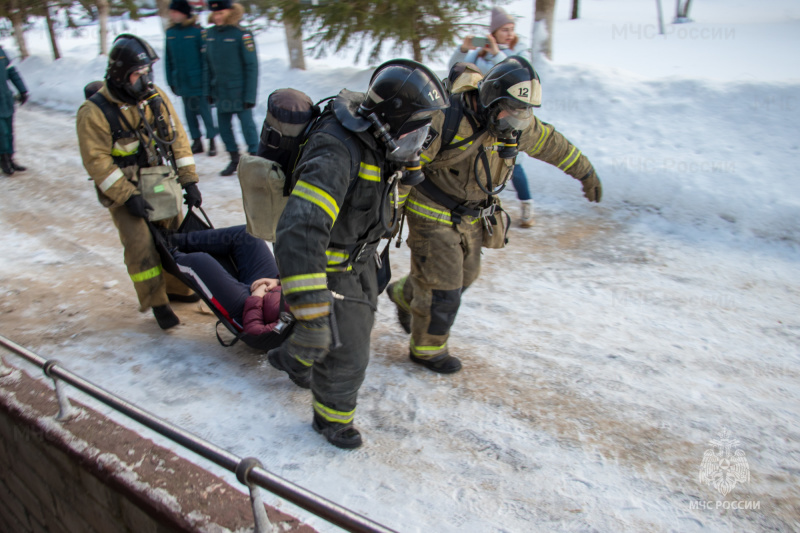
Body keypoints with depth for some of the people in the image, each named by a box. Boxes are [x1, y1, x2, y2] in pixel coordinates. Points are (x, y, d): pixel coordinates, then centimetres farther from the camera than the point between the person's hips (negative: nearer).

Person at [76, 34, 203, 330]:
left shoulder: (157, 98, 1)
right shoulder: (94, 112, -15)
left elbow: (177, 138, 4)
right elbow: (97, 161, -17)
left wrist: (188, 180, -2)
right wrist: (127, 195, -21)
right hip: (123, 191, -5)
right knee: (141, 246, -9)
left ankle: (175, 288, 30)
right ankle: (156, 303, 7)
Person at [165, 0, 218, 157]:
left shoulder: (198, 31, -9)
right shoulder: (170, 32, 6)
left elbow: (206, 57, -8)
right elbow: (168, 60, 11)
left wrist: (206, 79, -11)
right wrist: (171, 81, 9)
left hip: (198, 81, -5)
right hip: (182, 83, 5)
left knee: (204, 110, 0)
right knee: (189, 112, 10)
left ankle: (211, 140, 11)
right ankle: (196, 141, 20)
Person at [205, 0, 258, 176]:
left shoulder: (242, 34, -11)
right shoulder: (209, 34, 5)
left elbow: (251, 67, -11)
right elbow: (209, 64, 12)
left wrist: (250, 95, -14)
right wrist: (210, 90, 10)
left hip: (239, 92, -5)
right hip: (220, 92, 6)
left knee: (247, 124, 0)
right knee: (223, 125, 11)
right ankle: (234, 159, 26)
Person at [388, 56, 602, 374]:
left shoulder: (516, 125, -6)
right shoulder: (447, 121, -29)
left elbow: (551, 143, 12)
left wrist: (585, 172, 22)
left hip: (471, 217, 8)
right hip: (434, 216, -8)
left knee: (464, 276, 20)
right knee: (441, 287, 1)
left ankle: (404, 295, 47)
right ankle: (427, 349, 26)